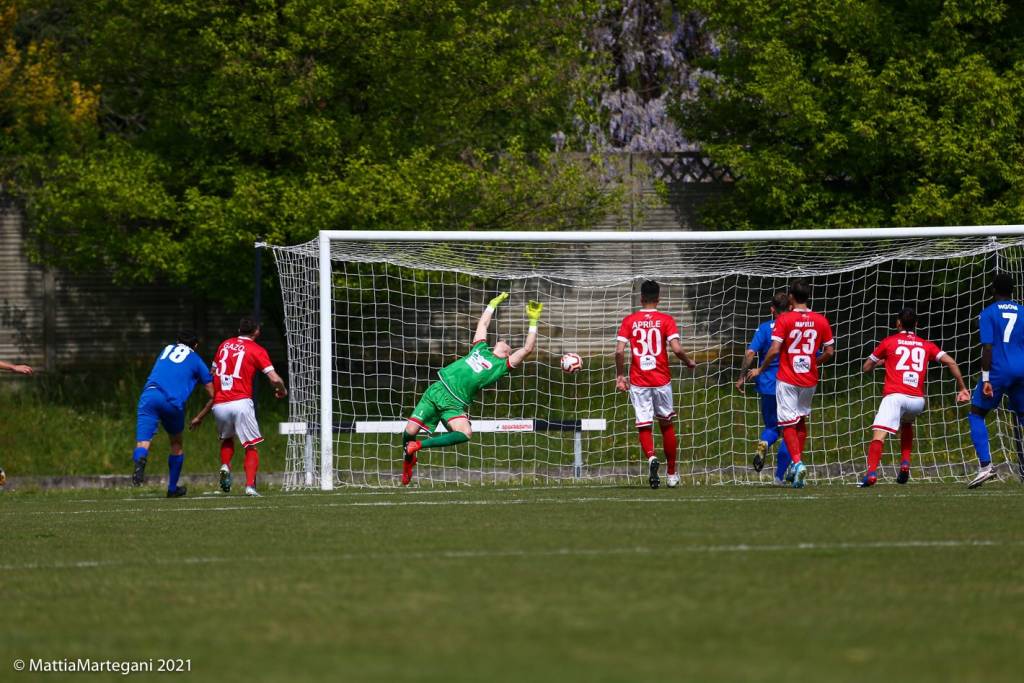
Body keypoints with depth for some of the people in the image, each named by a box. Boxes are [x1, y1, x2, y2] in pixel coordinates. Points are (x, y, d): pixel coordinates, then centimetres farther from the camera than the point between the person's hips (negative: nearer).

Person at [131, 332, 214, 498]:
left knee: (143, 442, -10)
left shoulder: (167, 349, 30)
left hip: (149, 394, 1)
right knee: (176, 445, 23)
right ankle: (172, 488, 30)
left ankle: (140, 459, -46)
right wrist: (199, 418, 33)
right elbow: (213, 395, 20)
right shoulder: (196, 361, 21)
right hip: (174, 401, -1)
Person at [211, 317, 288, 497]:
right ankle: (250, 485, -12)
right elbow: (275, 379, -5)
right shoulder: (257, 350, 2)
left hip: (219, 405, 4)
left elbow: (212, 373, 24)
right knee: (251, 447, 5)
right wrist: (282, 391, 15)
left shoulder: (224, 345, 16)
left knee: (226, 440, 27)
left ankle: (225, 467, 1)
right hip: (241, 403, -4)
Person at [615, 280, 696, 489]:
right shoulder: (666, 320, -3)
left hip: (638, 382, 0)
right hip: (662, 381, 0)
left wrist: (619, 376, 5)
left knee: (644, 426, 1)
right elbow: (676, 348, -13)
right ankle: (672, 475, 21)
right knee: (667, 425, 15)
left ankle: (651, 457, -30)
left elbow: (619, 351, -7)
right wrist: (689, 362, 7)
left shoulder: (629, 321, 1)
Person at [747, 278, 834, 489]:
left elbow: (774, 350, -15)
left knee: (788, 423, -1)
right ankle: (797, 462, 21)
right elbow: (829, 352, 4)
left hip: (787, 379, -4)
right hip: (810, 380, 4)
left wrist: (760, 370, 0)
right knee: (802, 420, 21)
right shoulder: (821, 321, 1)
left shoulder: (784, 319, -11)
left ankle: (797, 462, -19)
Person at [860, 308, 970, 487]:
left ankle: (872, 473, -37)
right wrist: (962, 388, 13)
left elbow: (867, 368, 20)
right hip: (918, 401, 4)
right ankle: (905, 464, 16)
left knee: (879, 435, -14)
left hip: (894, 396, -4)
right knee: (907, 424, 34)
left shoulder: (888, 342, 12)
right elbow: (951, 362, 9)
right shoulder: (926, 345, 19)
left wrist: (881, 361, 40)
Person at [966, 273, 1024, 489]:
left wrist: (986, 379, -12)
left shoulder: (988, 314, -1)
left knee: (976, 414, 8)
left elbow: (988, 348, -10)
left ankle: (985, 465, -8)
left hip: (998, 371, -4)